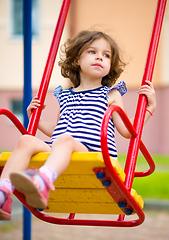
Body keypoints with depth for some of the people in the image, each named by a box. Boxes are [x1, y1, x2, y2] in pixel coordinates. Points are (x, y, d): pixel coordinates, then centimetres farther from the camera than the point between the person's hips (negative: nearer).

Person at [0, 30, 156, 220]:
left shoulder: (111, 95, 21)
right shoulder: (64, 96, 31)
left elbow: (127, 131, 12)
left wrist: (149, 107, 6)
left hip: (92, 153, -4)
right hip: (57, 155, 4)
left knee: (65, 139, -36)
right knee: (26, 140, -24)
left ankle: (42, 183, -67)